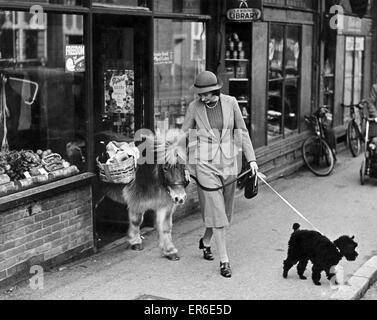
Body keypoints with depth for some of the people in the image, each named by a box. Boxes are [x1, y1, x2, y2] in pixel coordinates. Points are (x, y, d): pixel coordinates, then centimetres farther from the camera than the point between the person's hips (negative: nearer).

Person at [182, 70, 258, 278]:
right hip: (205, 163, -3)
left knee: (225, 209, 13)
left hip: (228, 161, 3)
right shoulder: (194, 107, -6)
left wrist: (251, 159, 1)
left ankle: (205, 242, 40)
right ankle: (224, 260, 1)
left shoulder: (230, 103, -3)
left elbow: (242, 131, 5)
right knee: (216, 210, -6)